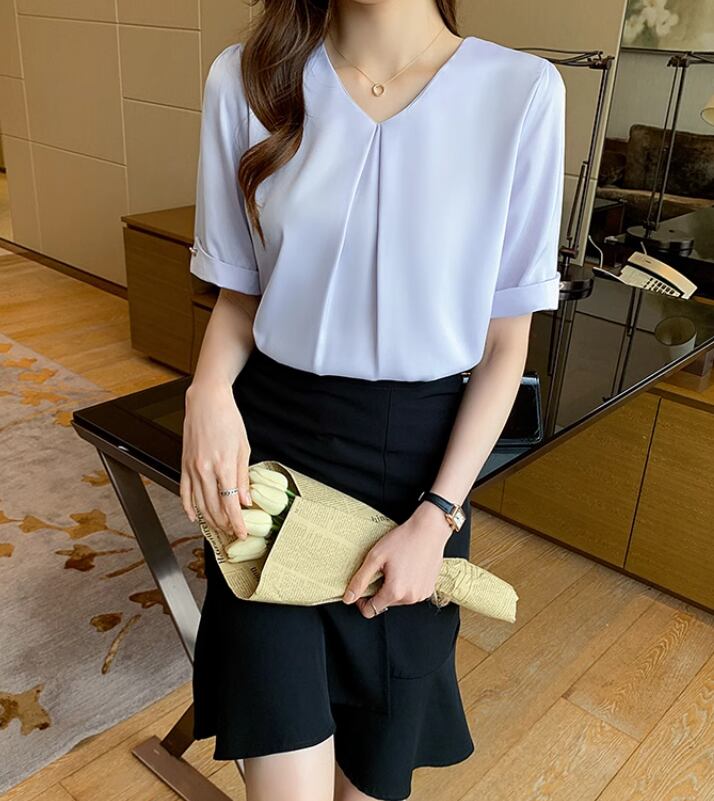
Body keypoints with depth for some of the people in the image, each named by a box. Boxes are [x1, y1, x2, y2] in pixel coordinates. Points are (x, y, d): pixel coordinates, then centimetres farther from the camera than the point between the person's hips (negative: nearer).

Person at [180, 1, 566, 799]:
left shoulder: (521, 91, -9)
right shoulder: (246, 77, -4)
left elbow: (505, 346, -4)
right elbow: (240, 292, 6)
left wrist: (436, 517, -11)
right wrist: (210, 387, -14)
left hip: (418, 455, 0)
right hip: (270, 438, 1)